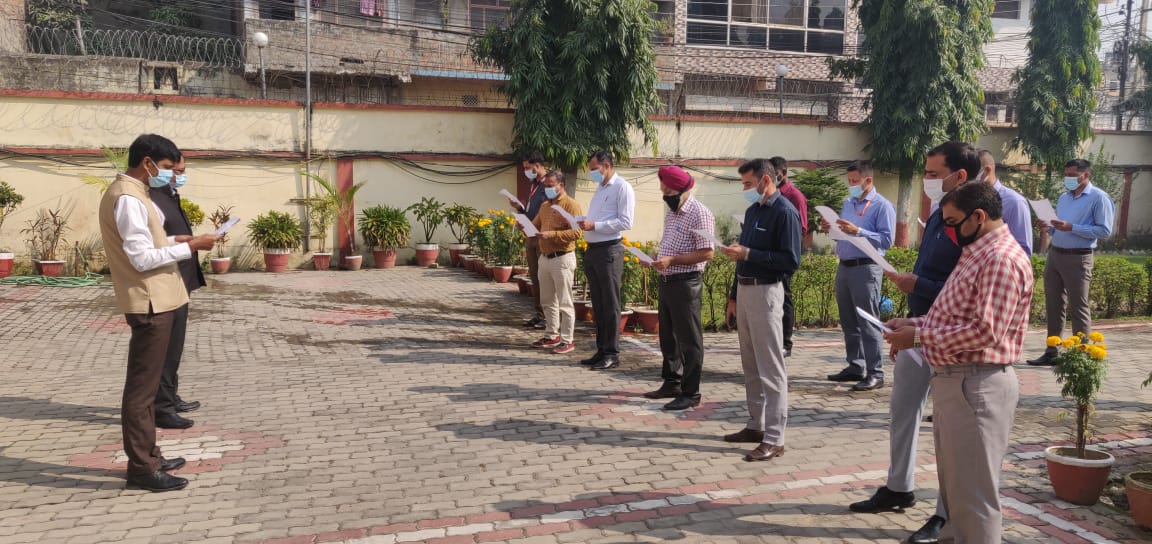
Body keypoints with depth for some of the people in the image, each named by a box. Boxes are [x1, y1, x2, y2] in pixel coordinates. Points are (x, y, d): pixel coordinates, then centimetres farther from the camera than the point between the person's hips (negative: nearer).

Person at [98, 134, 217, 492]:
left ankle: (147, 456, 25)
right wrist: (190, 247, -17)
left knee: (146, 382, 16)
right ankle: (141, 467, 3)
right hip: (150, 303, -11)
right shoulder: (128, 198, -18)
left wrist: (173, 241, 8)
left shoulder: (131, 193, 14)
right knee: (142, 386, -4)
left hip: (156, 300, 11)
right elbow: (142, 258, -23)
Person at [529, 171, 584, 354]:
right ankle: (551, 336, 25)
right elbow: (535, 225, 20)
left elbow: (576, 233, -18)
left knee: (564, 302, -3)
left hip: (562, 258, -8)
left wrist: (551, 234, -23)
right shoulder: (545, 205, 16)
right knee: (547, 301, 14)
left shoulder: (571, 205, -9)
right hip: (544, 257, 8)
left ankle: (567, 341, 3)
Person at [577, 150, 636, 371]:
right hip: (592, 250, 8)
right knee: (597, 304, 11)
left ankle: (612, 353, 2)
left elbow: (625, 222, -15)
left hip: (609, 250, -8)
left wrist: (594, 225, -19)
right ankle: (601, 350, 19)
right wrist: (584, 223, 1)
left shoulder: (622, 188, -7)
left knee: (610, 305, -4)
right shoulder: (600, 188, 19)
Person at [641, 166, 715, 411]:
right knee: (668, 336, 17)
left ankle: (690, 393, 5)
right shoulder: (671, 214, 15)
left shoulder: (699, 214, -13)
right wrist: (655, 257, 5)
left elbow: (707, 253, -19)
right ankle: (671, 383, 30)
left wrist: (671, 260, -22)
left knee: (689, 340, -2)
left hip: (686, 283, -9)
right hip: (666, 281, 9)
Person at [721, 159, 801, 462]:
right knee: (751, 366, 15)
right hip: (744, 291, 9)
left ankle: (774, 438, 0)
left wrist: (747, 254, -20)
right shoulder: (752, 211, 14)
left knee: (771, 368, -4)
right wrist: (733, 297, 17)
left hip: (765, 292, -9)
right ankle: (756, 425, 25)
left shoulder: (784, 213, -12)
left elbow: (791, 261, -18)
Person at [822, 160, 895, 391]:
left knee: (868, 323, -7)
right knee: (848, 322, 13)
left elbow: (887, 239, -15)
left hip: (865, 269, -8)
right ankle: (855, 367, 23)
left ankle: (875, 373, -3)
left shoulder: (882, 206, -6)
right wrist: (832, 228, 3)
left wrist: (857, 231, -22)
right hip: (843, 267, 8)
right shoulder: (847, 203, 17)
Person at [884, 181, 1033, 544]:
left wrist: (919, 336, -20)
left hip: (976, 386, -11)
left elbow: (985, 332, -25)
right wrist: (913, 323, 5)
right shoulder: (975, 254, 17)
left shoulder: (1002, 259, -17)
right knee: (954, 482, 22)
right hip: (952, 379, 11)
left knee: (973, 490, 0)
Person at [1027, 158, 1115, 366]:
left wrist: (1071, 227, -20)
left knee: (1078, 308, -1)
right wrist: (1049, 228, -2)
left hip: (1078, 258, -7)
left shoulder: (1098, 197, -6)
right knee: (1053, 305, 9)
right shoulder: (1064, 197, 15)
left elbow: (1105, 230, -14)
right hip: (1054, 254, 7)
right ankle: (1052, 352, 16)